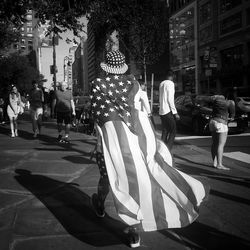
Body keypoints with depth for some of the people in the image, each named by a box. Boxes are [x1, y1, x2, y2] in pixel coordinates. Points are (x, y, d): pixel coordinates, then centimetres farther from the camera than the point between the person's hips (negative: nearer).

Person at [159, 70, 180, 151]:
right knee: (173, 132, -3)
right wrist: (175, 112, -13)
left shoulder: (161, 83, 15)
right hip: (168, 111, -8)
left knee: (164, 132, 11)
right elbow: (170, 99, -15)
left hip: (161, 111, 8)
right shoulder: (170, 83, -9)